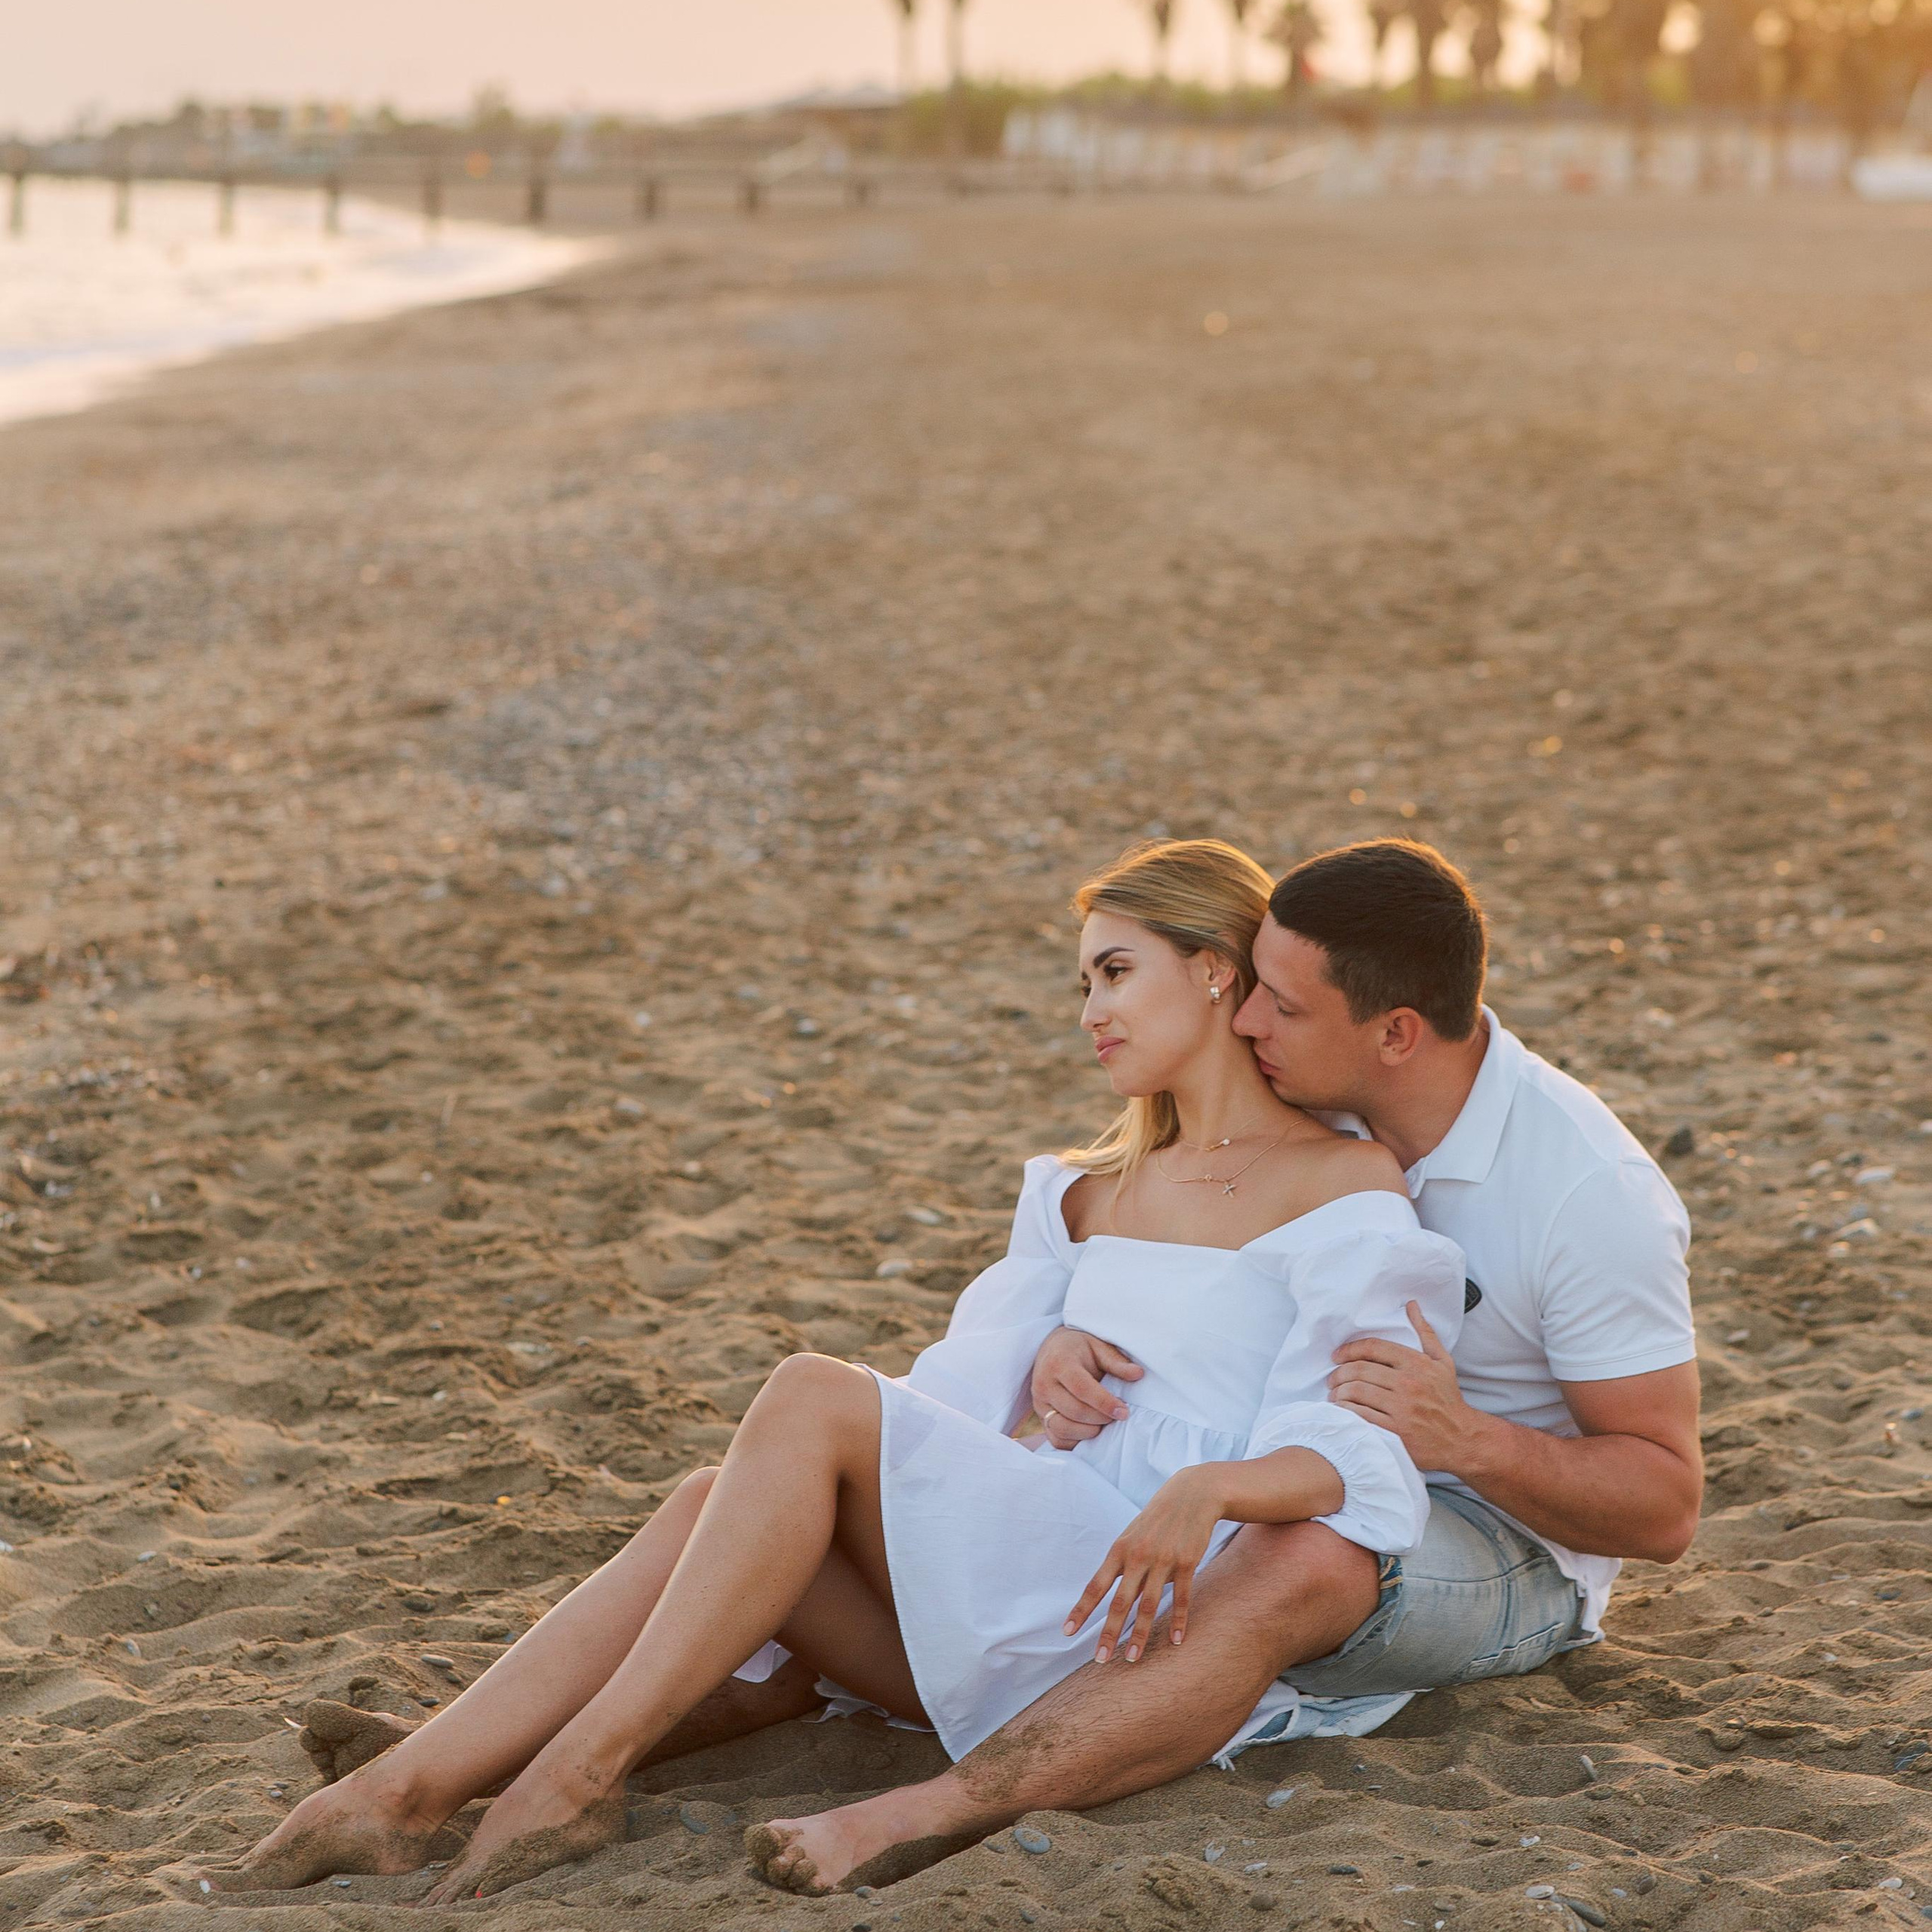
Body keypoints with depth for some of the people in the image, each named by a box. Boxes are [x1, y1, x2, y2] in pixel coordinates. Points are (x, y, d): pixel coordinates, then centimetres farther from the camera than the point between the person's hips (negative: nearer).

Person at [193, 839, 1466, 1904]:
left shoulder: (1346, 1190, 2)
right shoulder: (1092, 1192, 26)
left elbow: (1355, 1452, -10)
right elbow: (972, 1386, 16)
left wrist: (1207, 1487, -31)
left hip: (1167, 1611, -7)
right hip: (1022, 1621, 7)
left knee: (812, 1396, -23)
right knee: (710, 1509, -19)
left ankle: (581, 1772, -25)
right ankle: (400, 1794, -29)